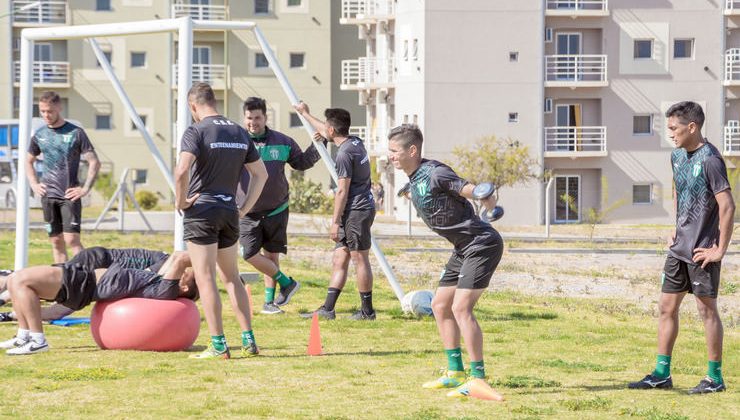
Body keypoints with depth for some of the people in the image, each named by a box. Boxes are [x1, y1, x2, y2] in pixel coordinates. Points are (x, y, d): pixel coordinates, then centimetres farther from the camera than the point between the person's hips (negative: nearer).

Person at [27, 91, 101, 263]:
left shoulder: (76, 133, -4)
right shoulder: (39, 135, 9)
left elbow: (94, 163, -4)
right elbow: (29, 161, 24)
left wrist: (86, 189, -10)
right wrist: (34, 184, 10)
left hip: (70, 195, -4)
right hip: (48, 196, 4)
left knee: (72, 239, -14)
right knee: (56, 241, 5)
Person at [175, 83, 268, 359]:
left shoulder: (196, 132, -10)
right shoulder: (240, 133, 11)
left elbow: (182, 171, -24)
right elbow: (261, 174, 15)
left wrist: (181, 201, -10)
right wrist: (244, 208, 16)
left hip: (201, 212, -6)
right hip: (229, 212, 6)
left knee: (206, 279, -2)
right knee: (231, 278, 16)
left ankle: (218, 346, -4)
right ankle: (249, 342, 12)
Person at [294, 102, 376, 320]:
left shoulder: (344, 153, -16)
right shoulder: (355, 142, 12)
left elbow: (342, 191, -16)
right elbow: (325, 132, 32)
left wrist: (335, 221, -12)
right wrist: (305, 114, 44)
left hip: (357, 211, -10)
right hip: (358, 210, 10)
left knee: (360, 259, -4)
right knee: (339, 260, 8)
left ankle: (367, 311, 1)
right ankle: (327, 309, 8)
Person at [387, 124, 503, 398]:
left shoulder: (434, 174, -20)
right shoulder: (414, 179, 7)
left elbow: (471, 190, -31)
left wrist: (488, 200, -47)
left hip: (482, 244, -11)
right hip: (465, 248, 11)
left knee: (461, 308, -18)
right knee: (440, 305, 14)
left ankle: (478, 378, -15)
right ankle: (456, 373, 22)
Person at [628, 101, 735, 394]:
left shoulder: (710, 160, -17)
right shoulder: (677, 156, 8)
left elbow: (727, 207, -20)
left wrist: (720, 250, -18)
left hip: (702, 251, -8)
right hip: (679, 248, 8)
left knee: (707, 310, -1)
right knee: (667, 307, 9)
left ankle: (715, 378, 8)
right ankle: (662, 374, 16)